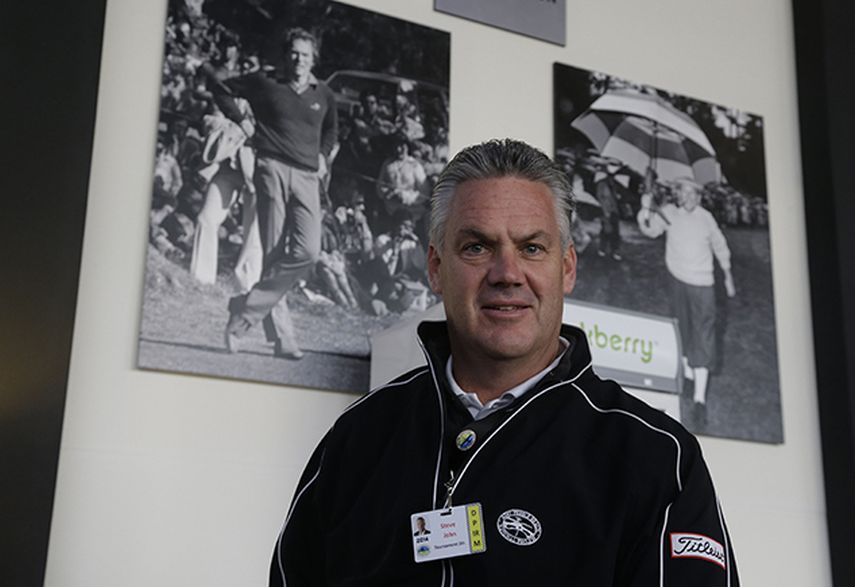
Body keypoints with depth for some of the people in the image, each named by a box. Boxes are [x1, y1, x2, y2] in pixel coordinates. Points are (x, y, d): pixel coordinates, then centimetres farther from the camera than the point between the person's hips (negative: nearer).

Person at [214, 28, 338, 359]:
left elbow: (331, 129, 35)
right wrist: (242, 122, 9)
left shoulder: (324, 96, 15)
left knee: (308, 251, -17)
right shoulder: (265, 84, 7)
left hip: (307, 177, 3)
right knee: (274, 254, -6)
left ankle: (245, 310, -7)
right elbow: (222, 90, 18)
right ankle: (282, 337, -1)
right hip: (272, 168, -3)